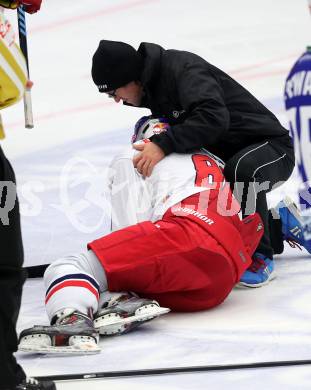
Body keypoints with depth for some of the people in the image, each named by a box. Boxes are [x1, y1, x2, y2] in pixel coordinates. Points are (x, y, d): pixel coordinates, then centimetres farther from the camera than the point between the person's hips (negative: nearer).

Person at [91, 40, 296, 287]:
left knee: (242, 168, -41)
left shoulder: (183, 68, -25)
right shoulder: (154, 87, 4)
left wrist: (163, 145, -45)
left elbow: (214, 116, -41)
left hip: (271, 145, -10)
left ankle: (260, 257, -22)